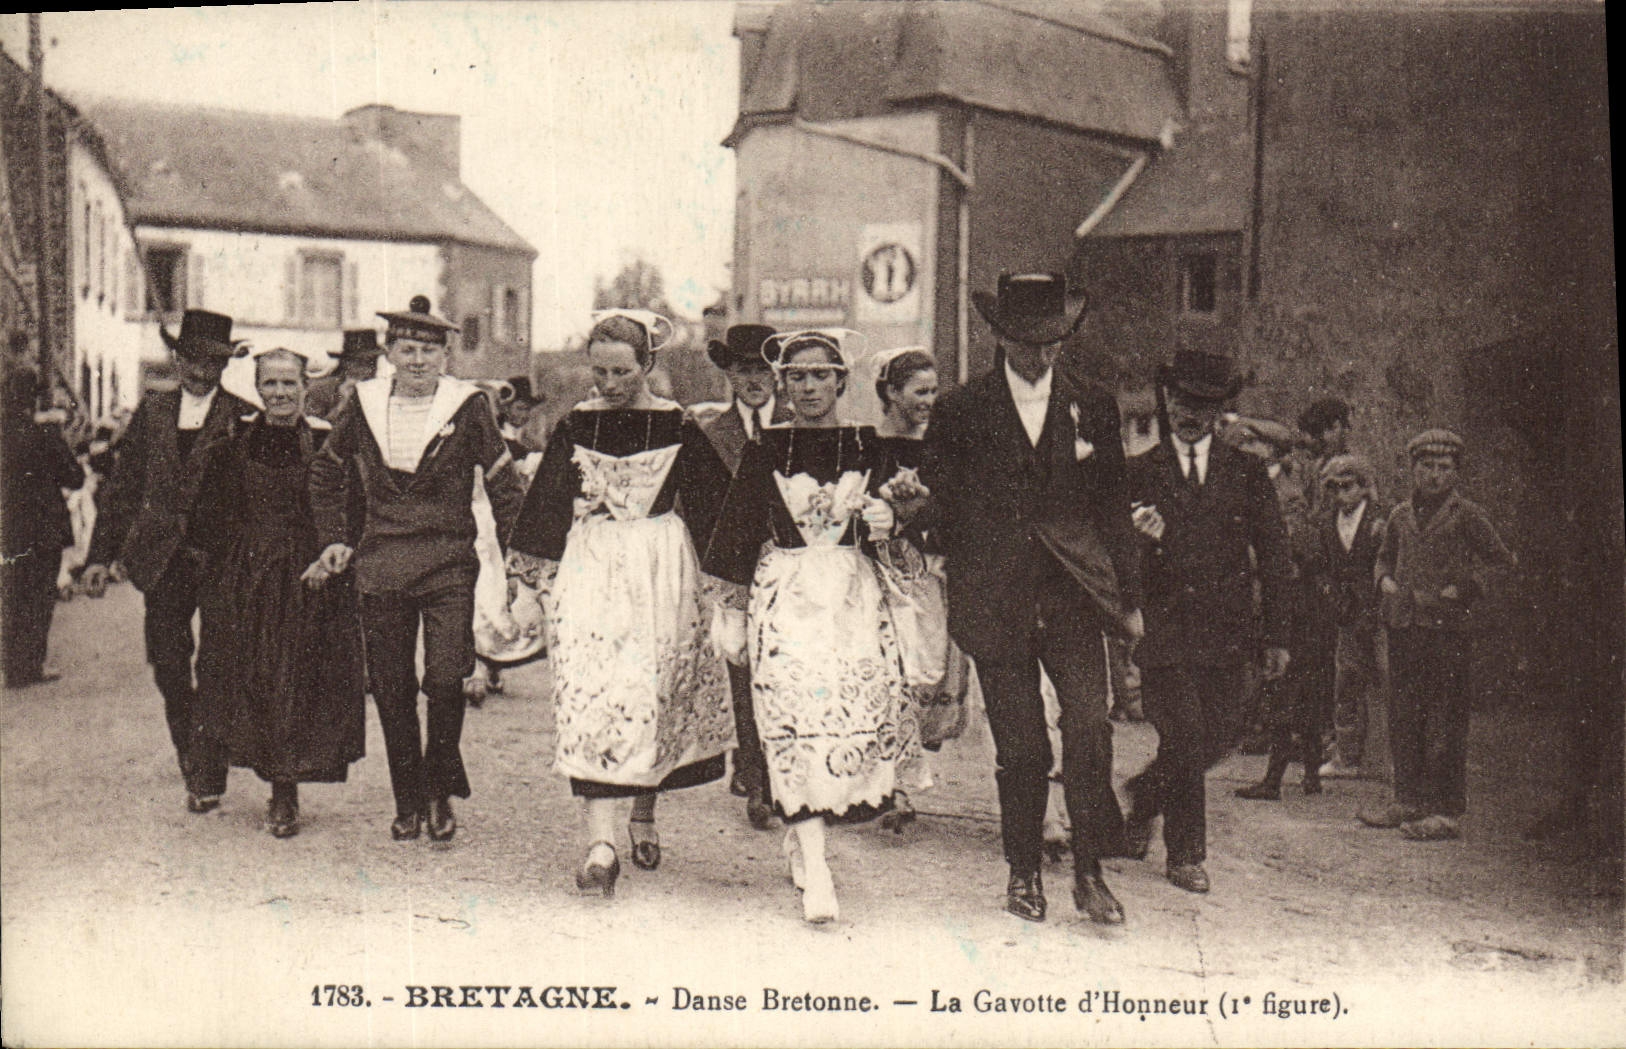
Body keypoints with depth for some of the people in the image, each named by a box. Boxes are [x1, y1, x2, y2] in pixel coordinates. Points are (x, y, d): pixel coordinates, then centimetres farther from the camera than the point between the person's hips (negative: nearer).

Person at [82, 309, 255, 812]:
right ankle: (194, 769, 21)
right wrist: (101, 554, 8)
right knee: (168, 666, 6)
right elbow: (123, 486, 13)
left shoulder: (243, 420, -1)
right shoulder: (151, 411, 11)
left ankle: (208, 775, 6)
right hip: (162, 558, 4)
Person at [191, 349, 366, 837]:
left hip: (306, 581, -3)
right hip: (244, 583, 3)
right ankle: (282, 791, 19)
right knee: (252, 682, 5)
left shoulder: (326, 444, -2)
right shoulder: (234, 446, 6)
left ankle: (285, 793, 8)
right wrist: (235, 555, 2)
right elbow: (210, 518, 13)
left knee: (296, 683, -3)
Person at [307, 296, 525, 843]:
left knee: (446, 679, -12)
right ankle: (408, 802, 21)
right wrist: (335, 538, 14)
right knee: (391, 690, 6)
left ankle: (441, 792, 10)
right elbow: (326, 473, 21)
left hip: (449, 565, -3)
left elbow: (502, 484, 4)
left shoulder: (468, 406, -2)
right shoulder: (363, 404, 6)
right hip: (381, 565, 3)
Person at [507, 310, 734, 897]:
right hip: (589, 569, 1)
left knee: (648, 695, 2)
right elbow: (546, 509, 11)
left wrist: (707, 576, 5)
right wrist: (542, 578, 9)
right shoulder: (575, 427, 5)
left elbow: (712, 501, 8)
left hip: (660, 572, -1)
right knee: (590, 694, -10)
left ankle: (643, 816, 26)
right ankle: (601, 842, -14)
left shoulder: (677, 428, 0)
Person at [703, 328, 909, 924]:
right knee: (799, 722, -13)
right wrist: (730, 614, 5)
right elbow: (737, 535, 7)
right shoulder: (763, 451, 5)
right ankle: (815, 873, -14)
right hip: (783, 596, -2)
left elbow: (879, 528, 16)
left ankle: (800, 832, 26)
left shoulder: (866, 448, 10)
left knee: (857, 717, 1)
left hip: (854, 595, 3)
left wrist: (882, 524, -8)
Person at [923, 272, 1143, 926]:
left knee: (1090, 726, -11)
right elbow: (940, 509, 10)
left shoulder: (1093, 410, 11)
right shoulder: (960, 413, 5)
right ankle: (1023, 872, 21)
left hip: (1072, 599, 1)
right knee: (1020, 747, 3)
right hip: (996, 600, -1)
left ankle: (1089, 873, 2)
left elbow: (1112, 507, 14)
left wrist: (1127, 596, 12)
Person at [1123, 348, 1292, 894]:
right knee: (1185, 737, -8)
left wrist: (1276, 635, 4)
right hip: (1163, 629, -2)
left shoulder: (1247, 472, 9)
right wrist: (1140, 539, -18)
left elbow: (1274, 555, 9)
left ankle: (1144, 793, 35)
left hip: (1226, 632, 3)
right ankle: (1185, 855, 10)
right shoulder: (1138, 473, 5)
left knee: (1217, 740, 6)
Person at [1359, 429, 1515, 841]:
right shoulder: (1401, 515, 14)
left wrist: (1463, 589, -8)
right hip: (1403, 625, 5)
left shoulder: (1468, 514, 0)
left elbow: (1502, 561, 1)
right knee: (1403, 715, 9)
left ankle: (1449, 811, 1)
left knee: (1445, 719, -4)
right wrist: (1385, 580, 7)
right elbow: (1384, 557, 27)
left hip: (1448, 626, -5)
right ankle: (1409, 799, 20)